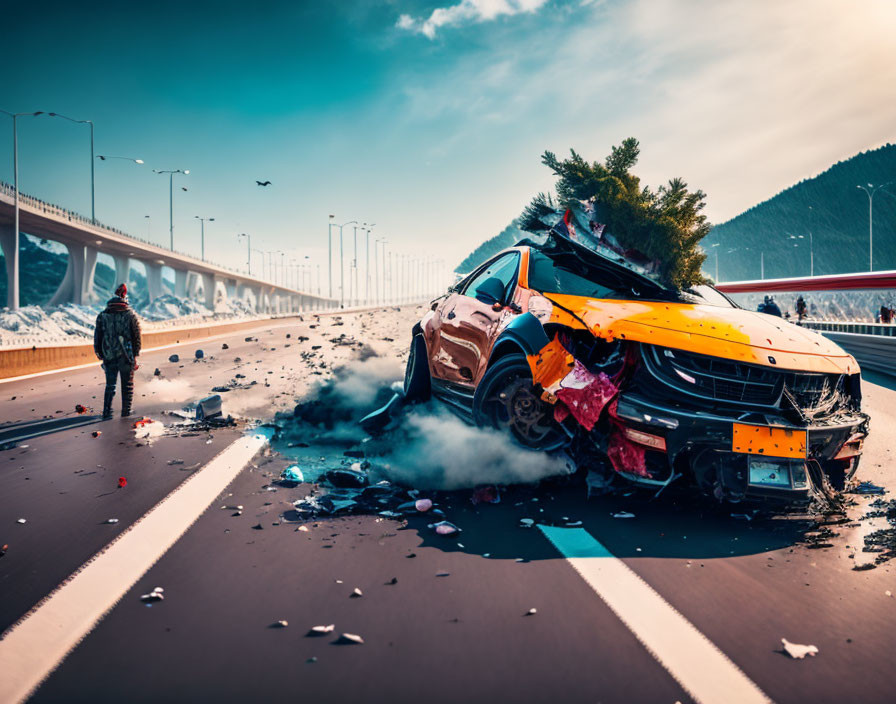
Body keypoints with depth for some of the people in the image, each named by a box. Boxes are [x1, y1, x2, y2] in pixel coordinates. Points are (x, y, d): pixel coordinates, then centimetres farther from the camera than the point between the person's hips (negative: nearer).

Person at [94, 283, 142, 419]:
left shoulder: (102, 316, 1)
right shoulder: (131, 316, -3)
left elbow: (97, 338, 5)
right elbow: (137, 338, -1)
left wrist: (100, 354, 14)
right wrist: (135, 354, 8)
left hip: (109, 357, 2)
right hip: (126, 356, -2)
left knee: (110, 385, 12)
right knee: (127, 386, 9)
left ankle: (107, 412, 6)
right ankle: (126, 413, 12)